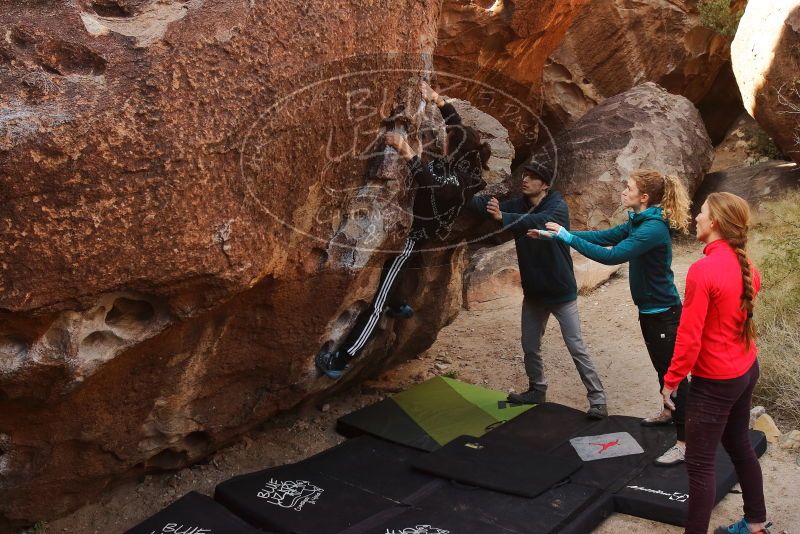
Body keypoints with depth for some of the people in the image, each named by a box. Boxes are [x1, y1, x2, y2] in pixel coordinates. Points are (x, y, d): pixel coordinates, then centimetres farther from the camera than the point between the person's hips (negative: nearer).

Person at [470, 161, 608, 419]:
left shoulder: (558, 206, -18)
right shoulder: (518, 205, 1)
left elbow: (540, 221, -40)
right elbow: (483, 205, -9)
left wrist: (503, 217, -53)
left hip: (561, 291, -6)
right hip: (533, 292, 6)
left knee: (576, 347, -3)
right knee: (530, 346, 16)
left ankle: (598, 399, 6)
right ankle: (537, 390, 36)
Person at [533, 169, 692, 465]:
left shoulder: (653, 229, -26)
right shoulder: (638, 222, 4)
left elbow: (611, 256, -33)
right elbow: (602, 236, 6)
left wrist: (568, 237, -29)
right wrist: (557, 235, -1)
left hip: (663, 313, -10)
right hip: (650, 309, 10)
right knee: (662, 367, 26)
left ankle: (685, 442, 4)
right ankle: (669, 413, 47)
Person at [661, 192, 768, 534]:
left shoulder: (703, 270, -25)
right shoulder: (746, 266, -2)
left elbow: (689, 337, -22)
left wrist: (671, 380, -13)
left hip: (715, 381, -9)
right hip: (746, 370, 9)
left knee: (700, 464, 2)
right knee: (739, 445, 25)